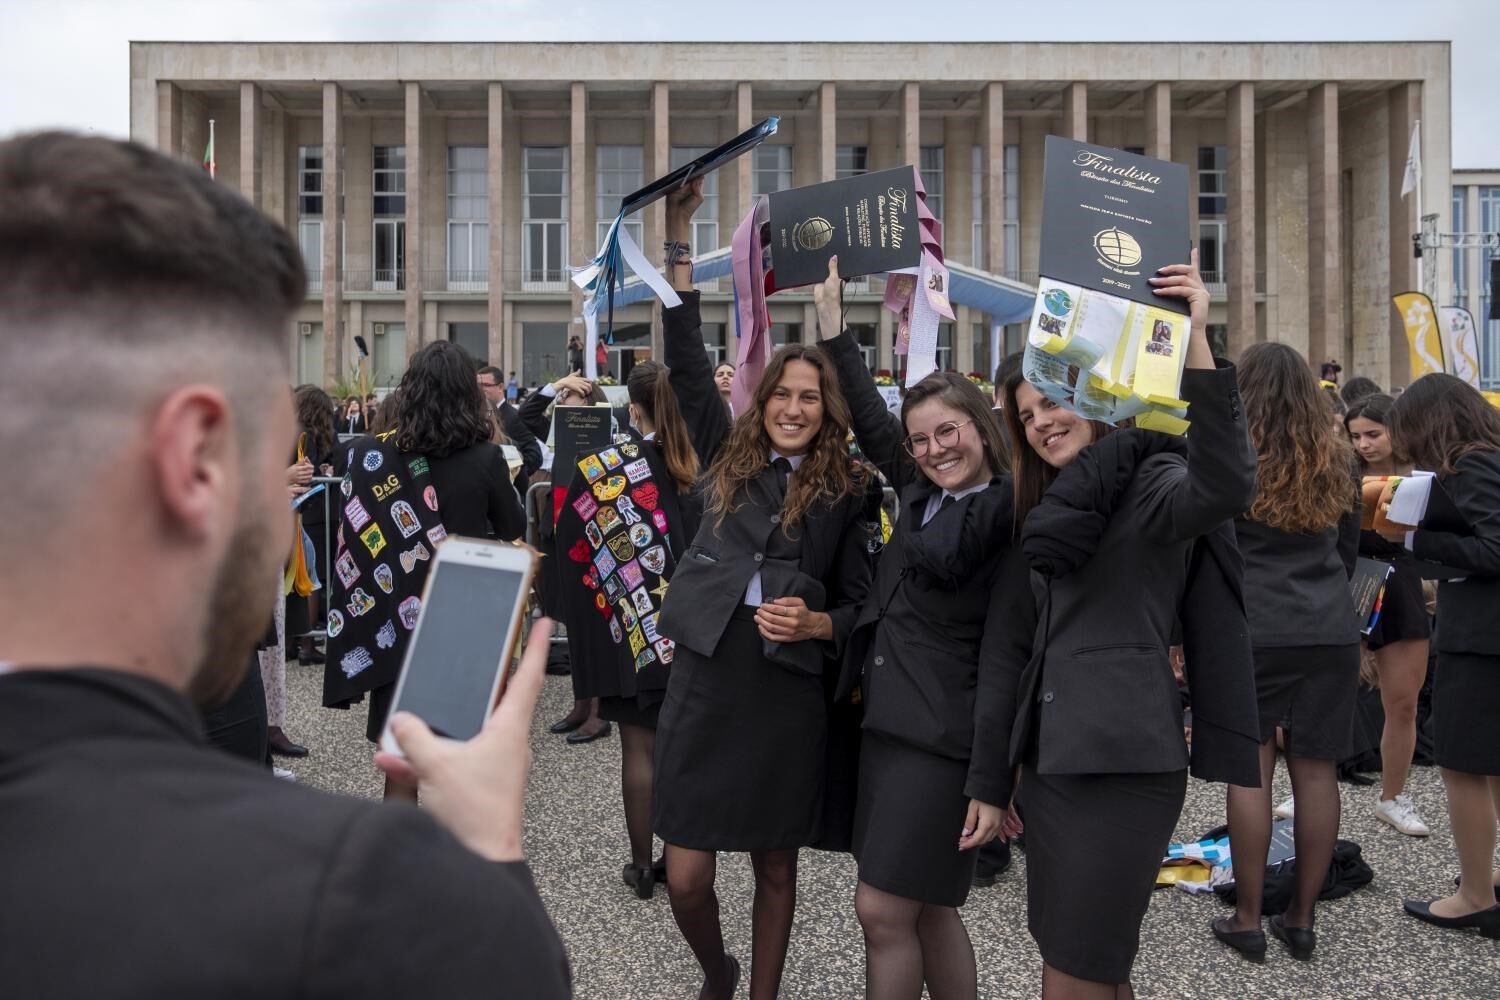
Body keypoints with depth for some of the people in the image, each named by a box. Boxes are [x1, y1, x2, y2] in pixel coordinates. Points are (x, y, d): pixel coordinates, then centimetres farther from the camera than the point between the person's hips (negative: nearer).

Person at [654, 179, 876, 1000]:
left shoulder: (845, 490, 3)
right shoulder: (728, 457, 7)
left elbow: (859, 601, 8)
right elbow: (685, 360, 1)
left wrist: (815, 625, -15)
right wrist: (677, 237, -4)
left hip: (788, 688, -1)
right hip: (706, 675, 1)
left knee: (775, 870, 12)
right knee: (685, 879, 4)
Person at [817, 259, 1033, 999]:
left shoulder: (1010, 522, -11)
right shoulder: (920, 493, 9)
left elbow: (1004, 660, -15)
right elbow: (869, 416, 20)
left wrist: (990, 784, -17)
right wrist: (830, 312, 21)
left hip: (943, 740, -8)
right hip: (886, 722, 8)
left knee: (883, 911, -3)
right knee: (926, 907, 15)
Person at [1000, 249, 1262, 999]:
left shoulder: (1154, 481, -6)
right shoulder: (1054, 505, 18)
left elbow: (1226, 487, -31)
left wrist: (1195, 342, -35)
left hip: (1120, 762, -8)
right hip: (1052, 755, 8)